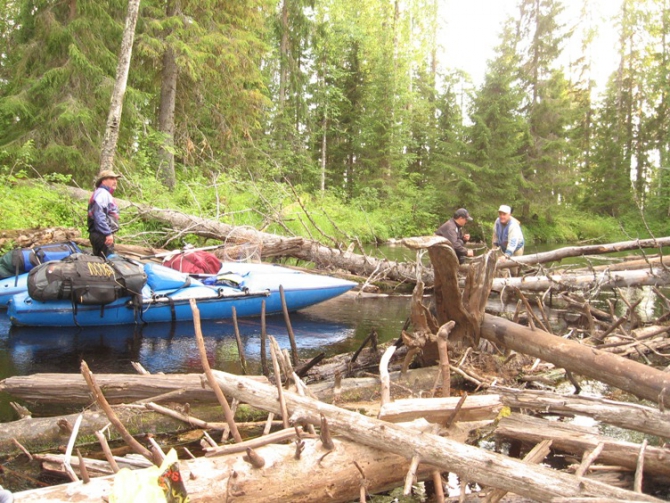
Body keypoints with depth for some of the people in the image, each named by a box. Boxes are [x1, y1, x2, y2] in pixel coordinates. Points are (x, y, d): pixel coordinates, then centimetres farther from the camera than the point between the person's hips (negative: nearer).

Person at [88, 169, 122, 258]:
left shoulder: (106, 194, 23)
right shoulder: (102, 193, -12)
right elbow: (99, 215, -24)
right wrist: (108, 233, -27)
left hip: (102, 235, 11)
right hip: (102, 235, -11)